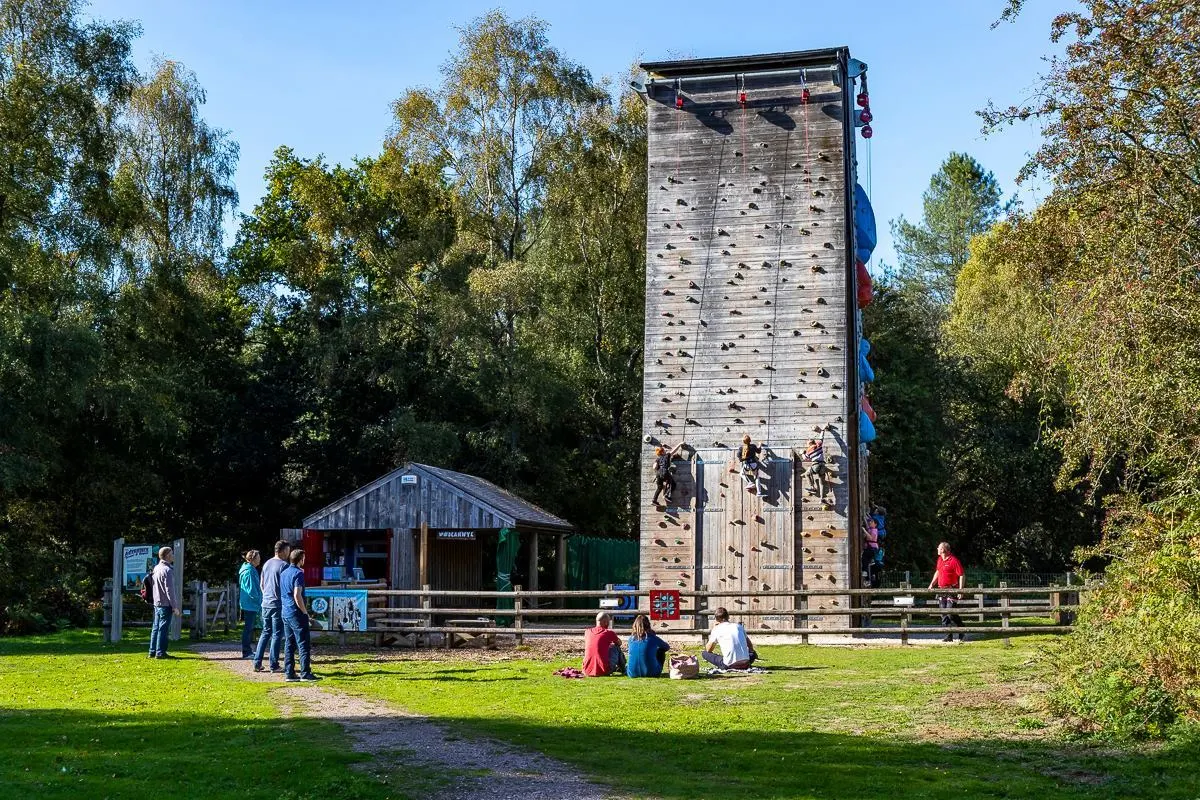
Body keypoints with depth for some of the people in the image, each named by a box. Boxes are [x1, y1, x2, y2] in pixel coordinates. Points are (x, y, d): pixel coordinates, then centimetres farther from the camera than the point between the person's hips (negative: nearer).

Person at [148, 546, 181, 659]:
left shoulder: (156, 568, 12)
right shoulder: (167, 570, -16)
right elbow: (169, 590, -18)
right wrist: (175, 607, -15)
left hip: (157, 603, 9)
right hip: (166, 604, -9)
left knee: (156, 628, 13)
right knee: (163, 628, -5)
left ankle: (153, 651, 16)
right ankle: (160, 652, -5)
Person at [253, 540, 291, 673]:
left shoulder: (267, 564, 11)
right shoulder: (283, 565, -12)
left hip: (266, 603, 7)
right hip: (278, 604, -7)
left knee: (265, 632, 15)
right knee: (277, 635, 0)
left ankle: (257, 663, 11)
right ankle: (274, 665, 3)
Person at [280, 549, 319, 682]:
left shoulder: (283, 573, 13)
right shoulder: (298, 573, -13)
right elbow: (297, 595, -21)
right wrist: (305, 611, -12)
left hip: (285, 613, 8)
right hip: (297, 614, -8)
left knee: (289, 644, 10)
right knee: (304, 644, -4)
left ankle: (289, 673, 10)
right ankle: (305, 673, -6)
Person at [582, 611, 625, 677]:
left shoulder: (587, 632, 6)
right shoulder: (609, 633, -4)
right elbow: (619, 643, 18)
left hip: (587, 671, 4)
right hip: (603, 671, -4)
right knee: (616, 647, 19)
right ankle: (623, 668, 35)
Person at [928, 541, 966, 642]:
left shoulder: (953, 561, -13)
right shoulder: (940, 559, 13)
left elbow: (962, 575, -13)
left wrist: (960, 590, -18)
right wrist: (931, 584, 24)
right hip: (941, 590, 8)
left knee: (951, 613, -12)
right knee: (944, 614, 6)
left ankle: (962, 635, 1)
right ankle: (948, 636, 10)